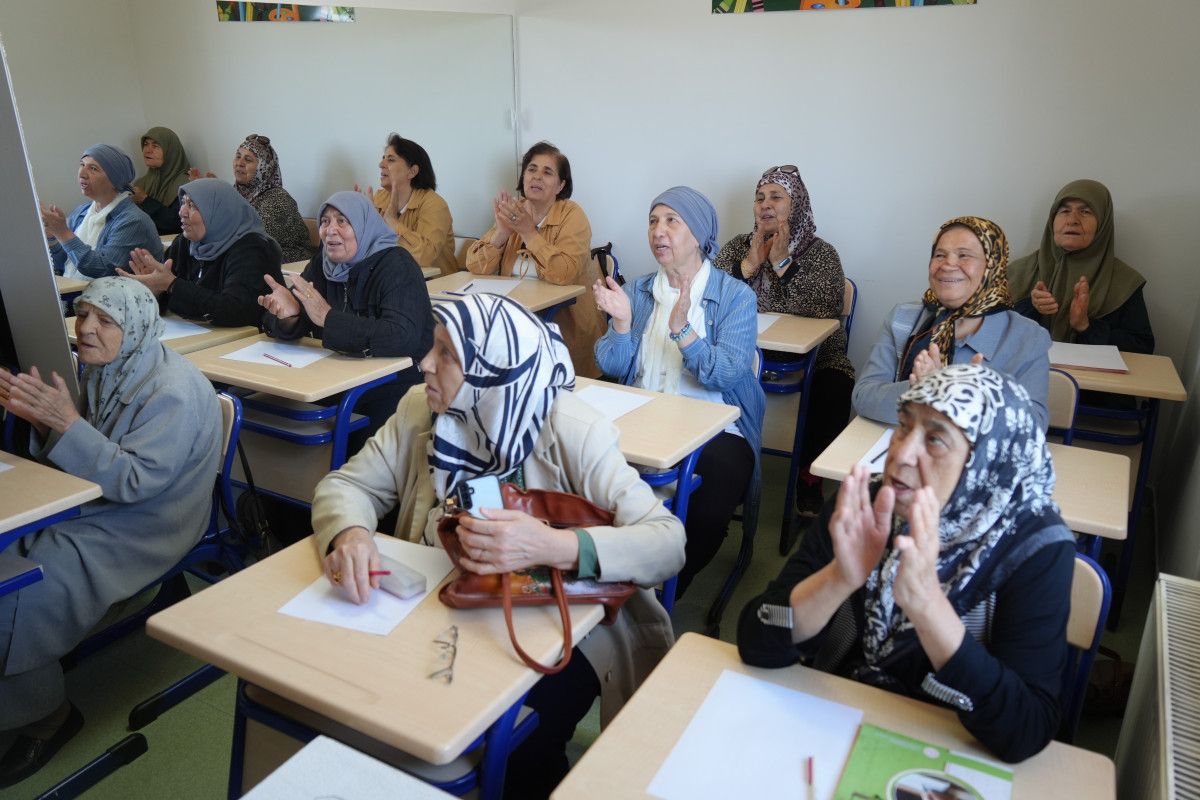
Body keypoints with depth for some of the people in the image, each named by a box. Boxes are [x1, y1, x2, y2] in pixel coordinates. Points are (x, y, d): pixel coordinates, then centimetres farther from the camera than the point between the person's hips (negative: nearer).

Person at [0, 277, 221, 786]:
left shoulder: (174, 393, -22)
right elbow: (83, 456, 8)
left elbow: (133, 481, -24)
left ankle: (45, 718, 10)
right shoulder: (110, 370, 4)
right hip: (91, 509, 9)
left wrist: (66, 422, -30)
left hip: (135, 532, -9)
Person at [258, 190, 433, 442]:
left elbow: (402, 338, -28)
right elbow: (297, 327, 5)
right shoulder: (323, 261, 8)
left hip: (398, 382, -6)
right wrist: (287, 314, -20)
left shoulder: (396, 266, -13)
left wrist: (328, 317, -28)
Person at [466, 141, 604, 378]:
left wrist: (528, 232, -21)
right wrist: (501, 232, -15)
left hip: (566, 322, -5)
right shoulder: (513, 211, 8)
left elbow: (564, 274, -24)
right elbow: (476, 267, 0)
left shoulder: (571, 215, -7)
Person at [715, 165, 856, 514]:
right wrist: (749, 264, -14)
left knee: (835, 387, -33)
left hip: (809, 356, -1)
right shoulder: (738, 246, 10)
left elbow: (826, 312, -15)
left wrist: (783, 263, -17)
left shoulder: (822, 253, 2)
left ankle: (809, 476, -12)